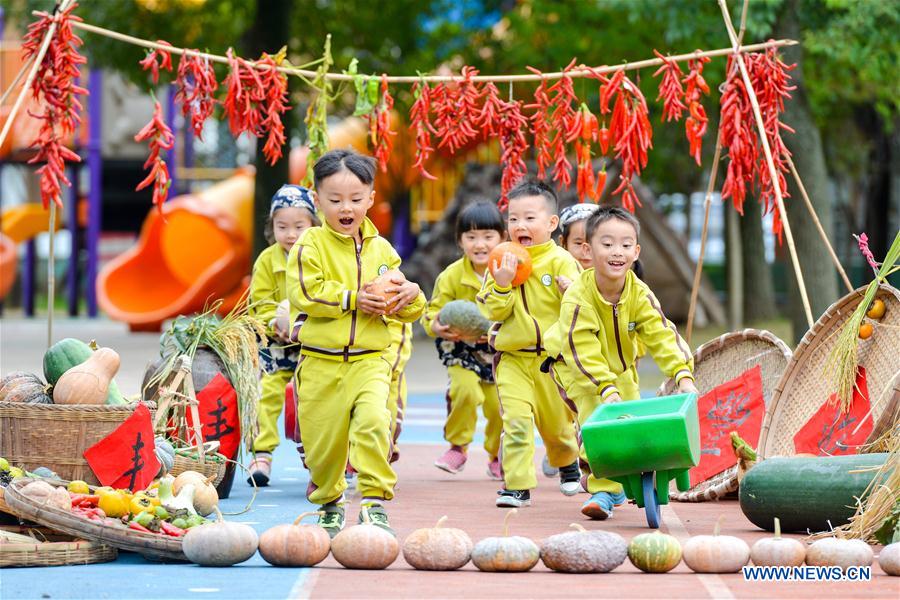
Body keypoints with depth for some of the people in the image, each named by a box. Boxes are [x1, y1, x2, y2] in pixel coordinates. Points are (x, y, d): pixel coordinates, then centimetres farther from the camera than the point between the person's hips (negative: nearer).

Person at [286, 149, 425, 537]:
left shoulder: (381, 250, 10)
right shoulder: (311, 245, -2)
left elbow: (401, 310, 16)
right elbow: (303, 293, -16)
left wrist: (409, 297, -7)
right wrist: (352, 299, -15)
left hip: (370, 359, 1)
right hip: (321, 362, -1)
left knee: (373, 421, -23)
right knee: (323, 440, 5)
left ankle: (375, 502, -15)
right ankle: (328, 504, 31)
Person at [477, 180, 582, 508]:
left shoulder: (561, 262, -7)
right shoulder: (502, 261, 1)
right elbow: (493, 311, -2)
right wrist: (501, 284, -17)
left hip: (553, 355, -1)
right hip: (512, 357, 1)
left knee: (557, 425, 16)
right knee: (516, 421, -14)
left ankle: (567, 462, 46)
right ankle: (517, 485, -11)